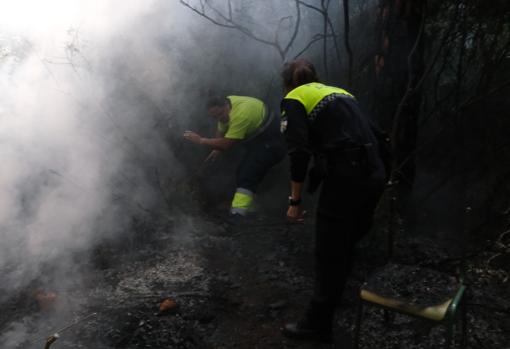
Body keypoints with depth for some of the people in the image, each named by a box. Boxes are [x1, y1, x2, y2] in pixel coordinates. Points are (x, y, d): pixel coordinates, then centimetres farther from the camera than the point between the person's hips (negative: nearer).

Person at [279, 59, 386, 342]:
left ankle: (317, 325, 18)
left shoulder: (294, 99, 3)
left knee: (329, 255, 5)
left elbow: (298, 153, -10)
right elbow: (368, 133, 21)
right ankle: (333, 298, 41)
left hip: (345, 178, -7)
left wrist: (295, 201, -4)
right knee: (345, 247, 23)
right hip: (374, 174, 7)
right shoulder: (340, 92, 24)